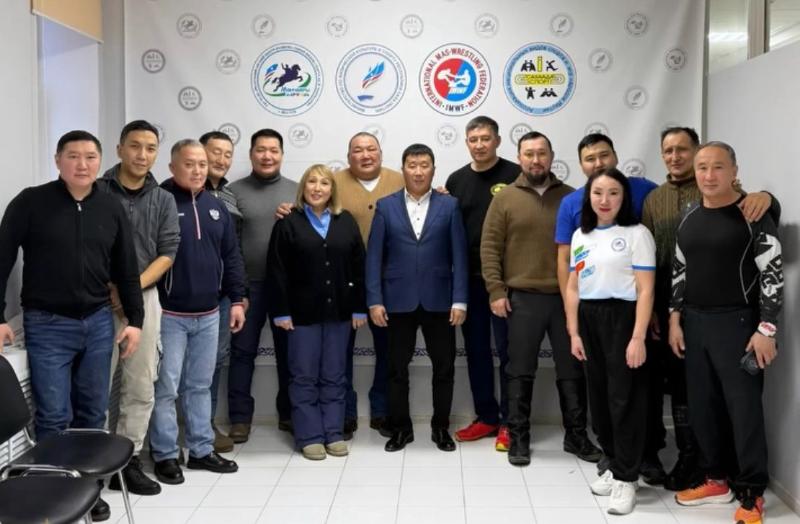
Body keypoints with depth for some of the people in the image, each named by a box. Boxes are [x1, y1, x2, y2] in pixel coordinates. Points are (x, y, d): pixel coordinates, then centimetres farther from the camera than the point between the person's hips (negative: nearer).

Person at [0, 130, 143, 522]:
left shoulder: (112, 209, 6)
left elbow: (126, 270, 11)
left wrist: (134, 320, 7)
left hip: (98, 322, 3)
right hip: (47, 325, -3)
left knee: (93, 412, 9)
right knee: (53, 415, -1)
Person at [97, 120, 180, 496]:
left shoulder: (163, 200, 8)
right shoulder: (96, 191, 0)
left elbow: (167, 254, 4)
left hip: (144, 298, 3)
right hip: (99, 300, -3)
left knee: (140, 387, 6)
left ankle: (129, 460, 16)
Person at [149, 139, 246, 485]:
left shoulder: (215, 207, 11)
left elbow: (231, 256, 14)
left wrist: (237, 299, 10)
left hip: (208, 314, 6)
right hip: (169, 314, -6)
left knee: (200, 385, 14)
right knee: (166, 387, 0)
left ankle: (202, 450, 24)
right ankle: (165, 455, 13)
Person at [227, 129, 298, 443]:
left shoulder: (296, 191, 6)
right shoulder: (234, 191, 1)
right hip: (247, 284, -1)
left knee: (288, 351, 10)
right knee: (242, 351, 4)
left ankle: (289, 413, 23)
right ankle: (240, 418, 14)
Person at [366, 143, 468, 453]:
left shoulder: (449, 206, 3)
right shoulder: (385, 206, 4)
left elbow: (459, 256, 0)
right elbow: (374, 256, 1)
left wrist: (459, 300, -7)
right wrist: (374, 300, -6)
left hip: (439, 300, 0)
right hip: (398, 301, 0)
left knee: (444, 367, 7)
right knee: (397, 368, 8)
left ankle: (441, 427, 23)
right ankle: (401, 428, 22)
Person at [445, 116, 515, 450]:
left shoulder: (515, 175, -5)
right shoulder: (456, 180, 9)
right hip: (469, 279, 5)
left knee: (507, 350, 2)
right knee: (476, 350, 11)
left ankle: (509, 421, 13)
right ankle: (486, 416, 23)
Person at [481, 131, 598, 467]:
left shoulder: (570, 197, 8)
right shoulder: (505, 199, 2)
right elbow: (489, 248, -1)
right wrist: (496, 291, -8)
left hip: (566, 297, 2)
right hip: (523, 298, -2)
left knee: (572, 370, 9)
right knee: (521, 372, 5)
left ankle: (576, 436, 24)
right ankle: (518, 439, 16)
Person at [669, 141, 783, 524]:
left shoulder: (753, 214, -8)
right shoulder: (689, 219, 10)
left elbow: (773, 275, -10)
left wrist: (765, 329, -15)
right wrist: (675, 319, 9)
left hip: (737, 323, -6)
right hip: (694, 322, 6)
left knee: (744, 407, -2)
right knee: (702, 407, 10)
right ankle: (717, 479, 25)